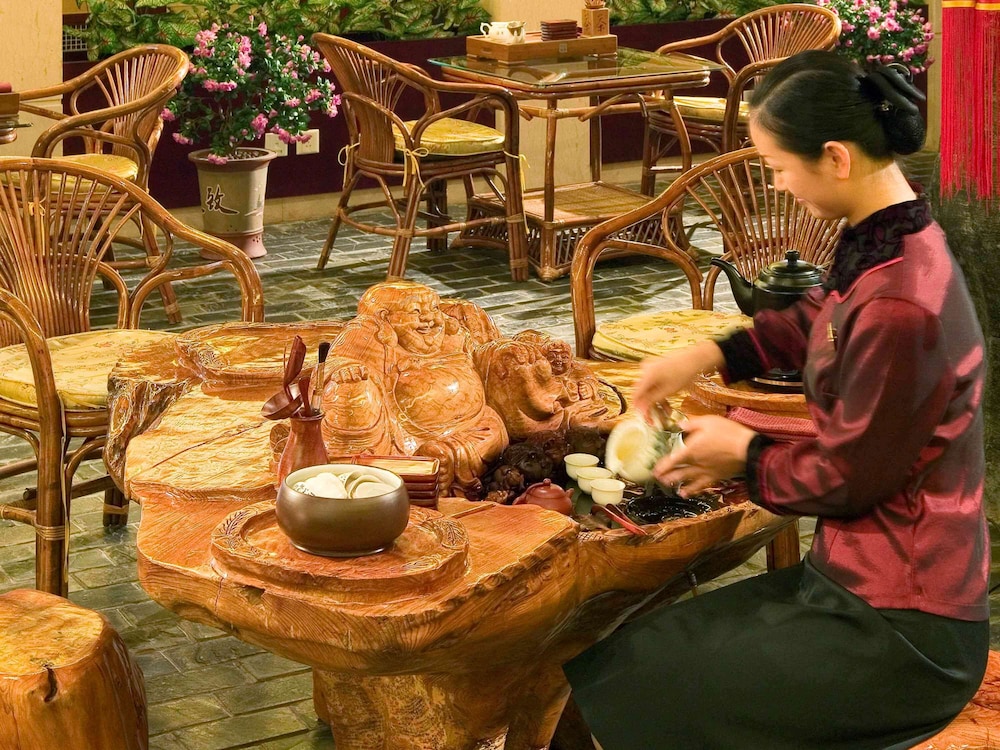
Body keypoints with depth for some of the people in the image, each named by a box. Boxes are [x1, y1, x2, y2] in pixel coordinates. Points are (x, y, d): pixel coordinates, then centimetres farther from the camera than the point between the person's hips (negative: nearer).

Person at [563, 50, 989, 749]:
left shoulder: (899, 306, -29)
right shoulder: (887, 241, 1)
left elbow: (845, 477, -18)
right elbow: (813, 319, 23)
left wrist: (745, 454, 0)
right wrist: (707, 355, 12)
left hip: (900, 637, -9)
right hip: (860, 583, 9)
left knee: (620, 682, -4)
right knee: (638, 650, 14)